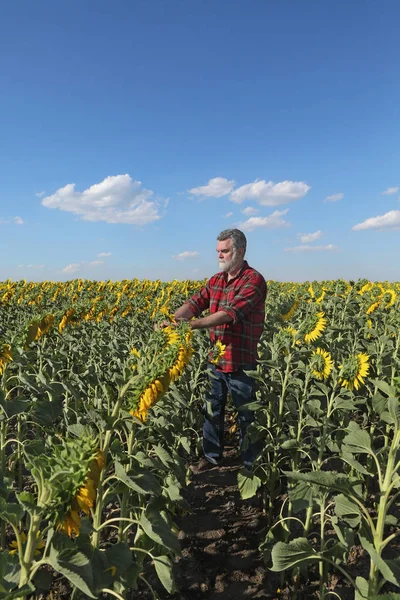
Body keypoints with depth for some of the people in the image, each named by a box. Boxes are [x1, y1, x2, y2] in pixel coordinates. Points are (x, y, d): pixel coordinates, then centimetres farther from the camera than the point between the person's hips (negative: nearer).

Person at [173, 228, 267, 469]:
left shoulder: (254, 280, -14)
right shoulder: (216, 280, 10)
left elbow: (229, 313, -26)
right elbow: (195, 303, -1)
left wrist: (193, 324, -33)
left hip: (242, 364, -7)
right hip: (215, 361, 7)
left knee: (247, 416, 10)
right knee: (212, 410, 18)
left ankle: (251, 464, 29)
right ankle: (212, 457, 37)